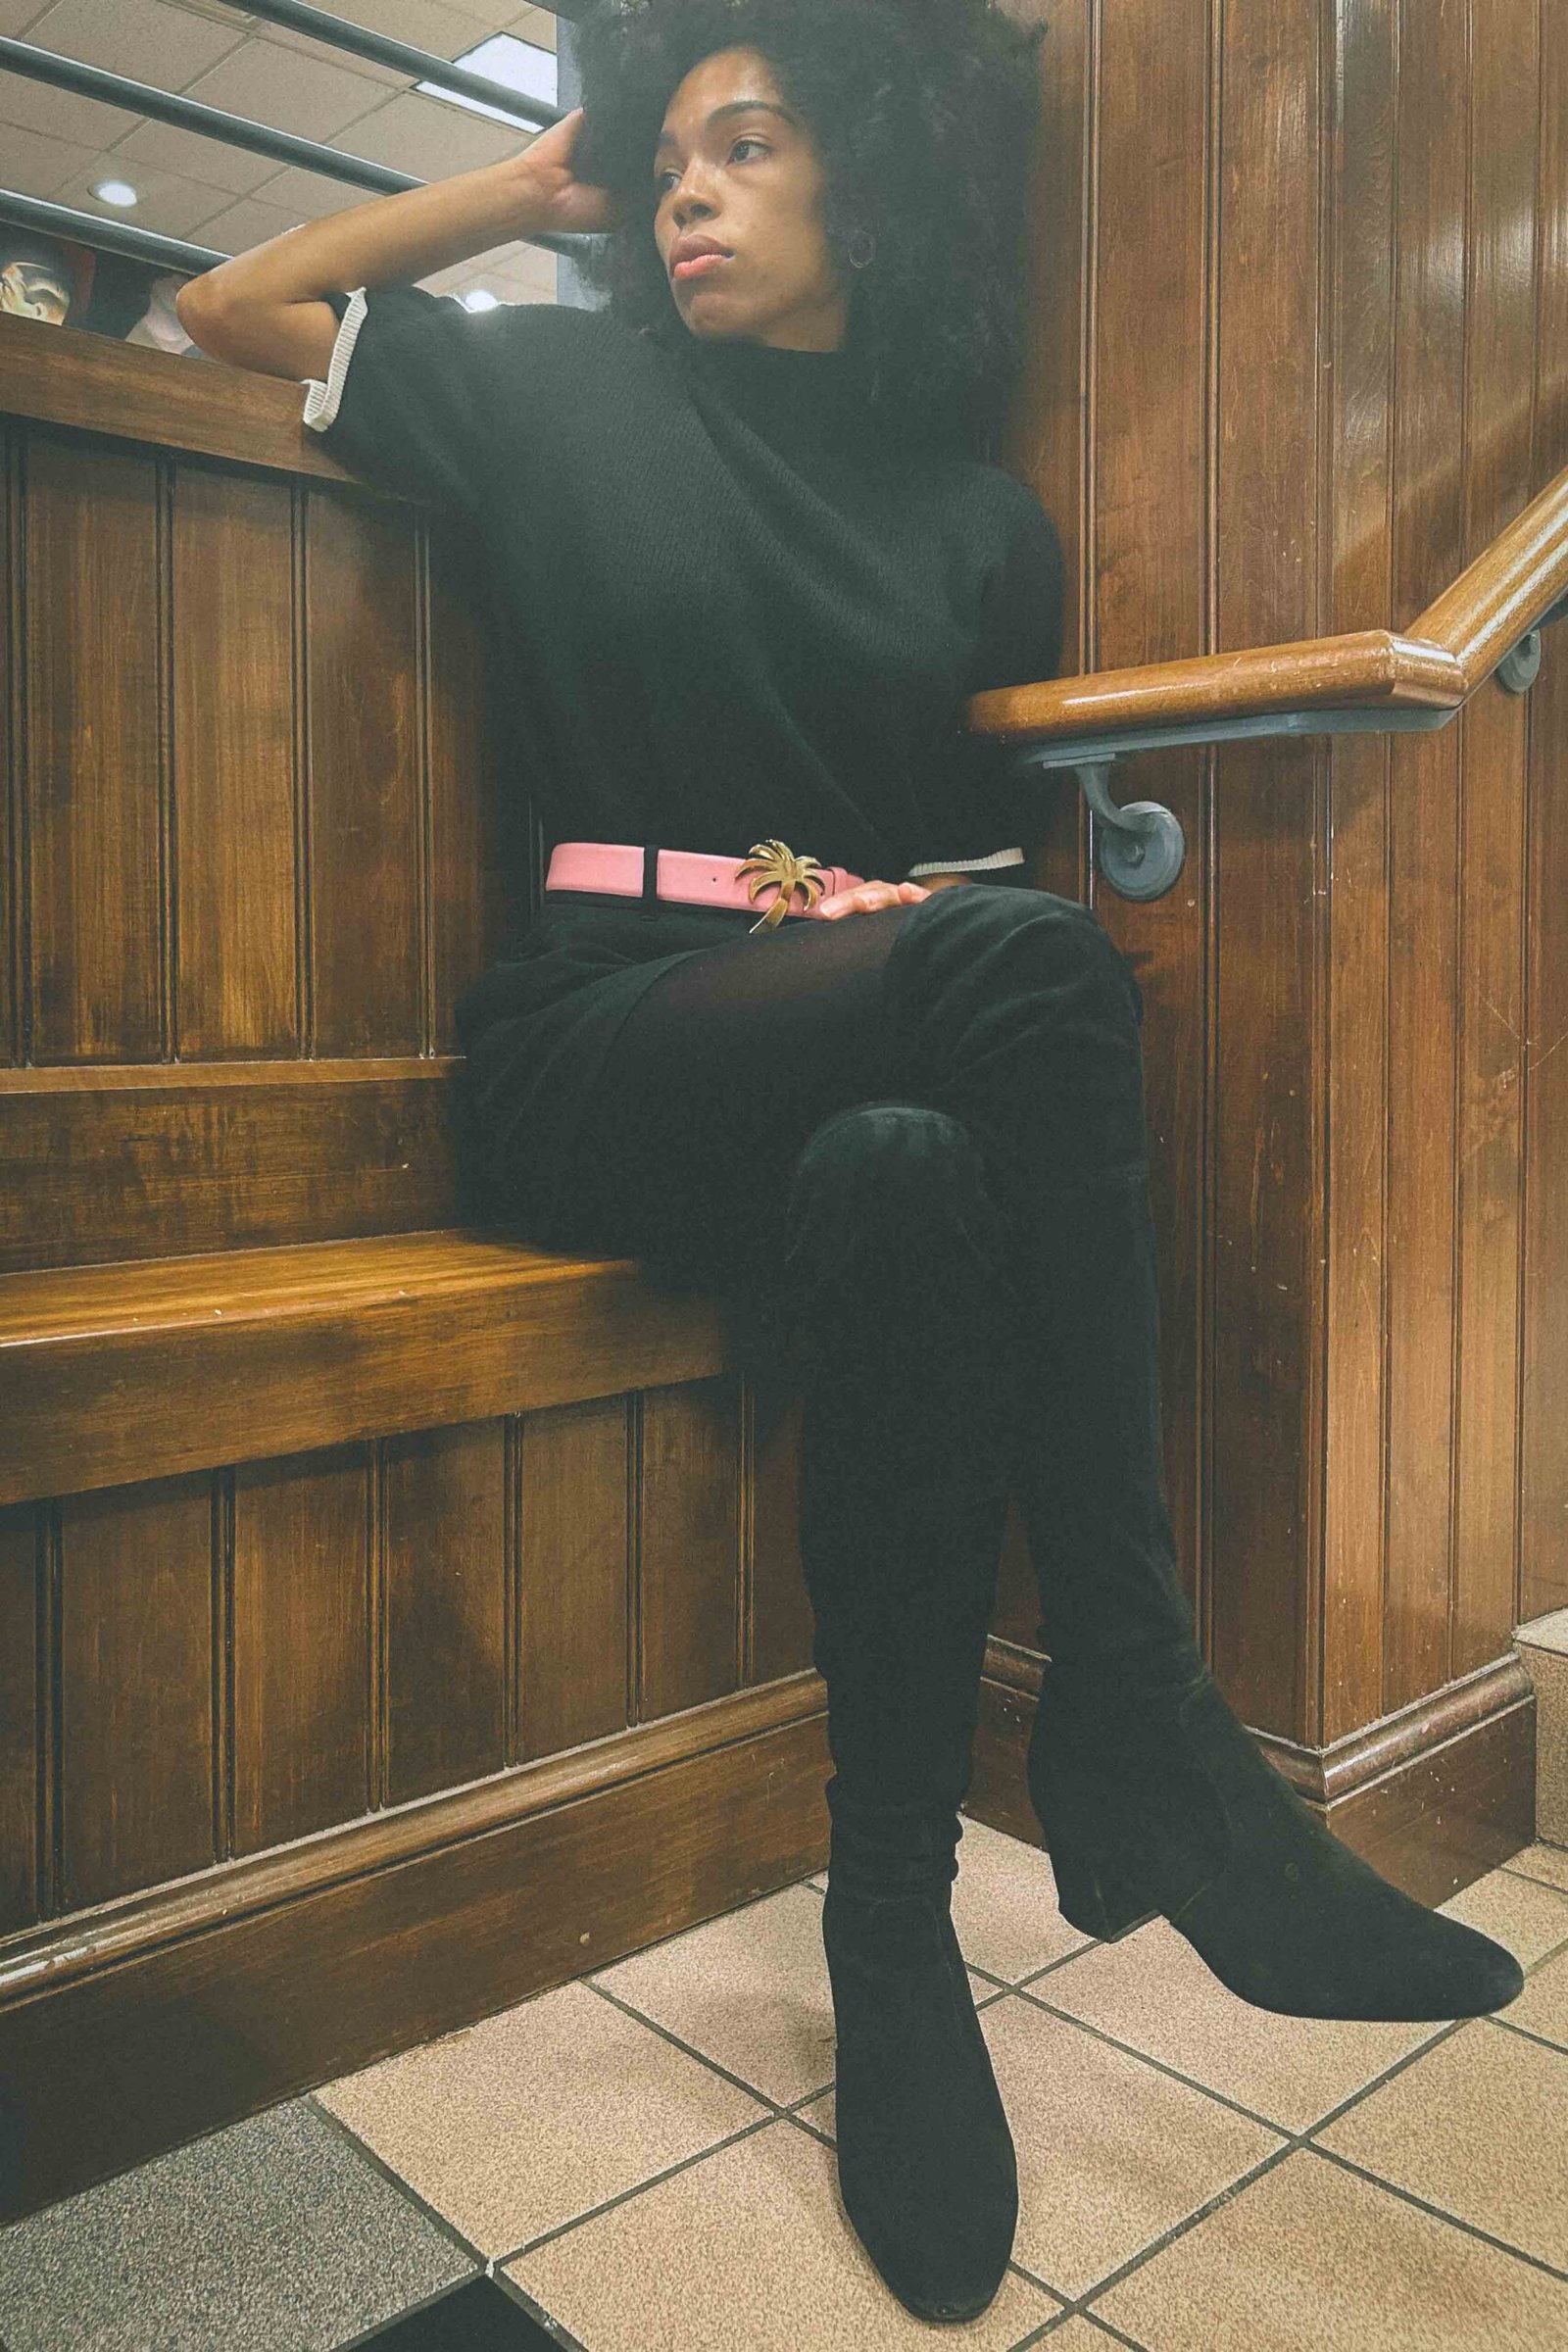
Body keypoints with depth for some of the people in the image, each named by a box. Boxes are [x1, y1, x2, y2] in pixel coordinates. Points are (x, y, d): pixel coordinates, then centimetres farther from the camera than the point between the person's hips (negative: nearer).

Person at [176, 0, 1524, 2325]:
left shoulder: (976, 513, 16)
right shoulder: (573, 396, 14)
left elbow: (1001, 837, 18)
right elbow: (230, 308, 20)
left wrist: (889, 900, -5)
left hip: (888, 1062, 2)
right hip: (601, 1050, -2)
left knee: (904, 1192, -38)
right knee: (1035, 975, -34)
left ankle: (896, 1938, -26)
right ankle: (1142, 1733, -27)